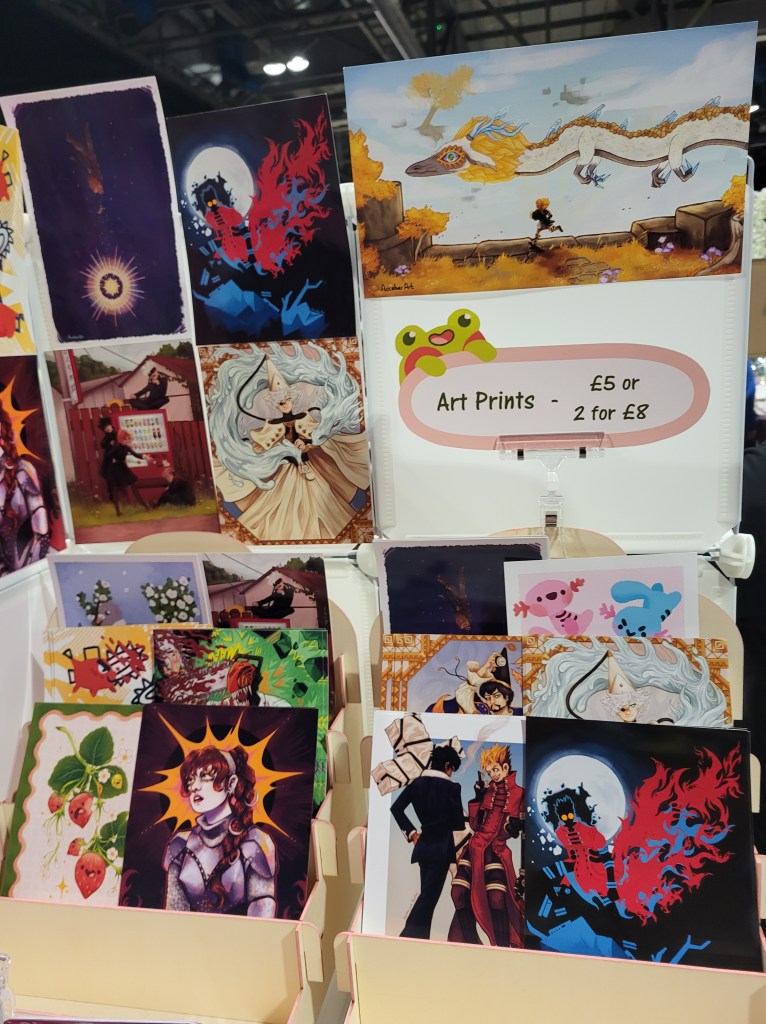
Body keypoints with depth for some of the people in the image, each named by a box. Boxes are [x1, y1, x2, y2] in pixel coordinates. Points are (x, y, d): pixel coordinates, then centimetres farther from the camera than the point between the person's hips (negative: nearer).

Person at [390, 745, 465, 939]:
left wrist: (411, 832, 7)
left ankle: (420, 938, 16)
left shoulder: (417, 783, 5)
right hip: (441, 847, -6)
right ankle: (409, 936, -8)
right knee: (429, 896, -1)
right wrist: (464, 817, 12)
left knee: (426, 893, 16)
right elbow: (458, 822, -10)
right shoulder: (451, 787, -12)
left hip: (423, 845, 6)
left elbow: (396, 808, 3)